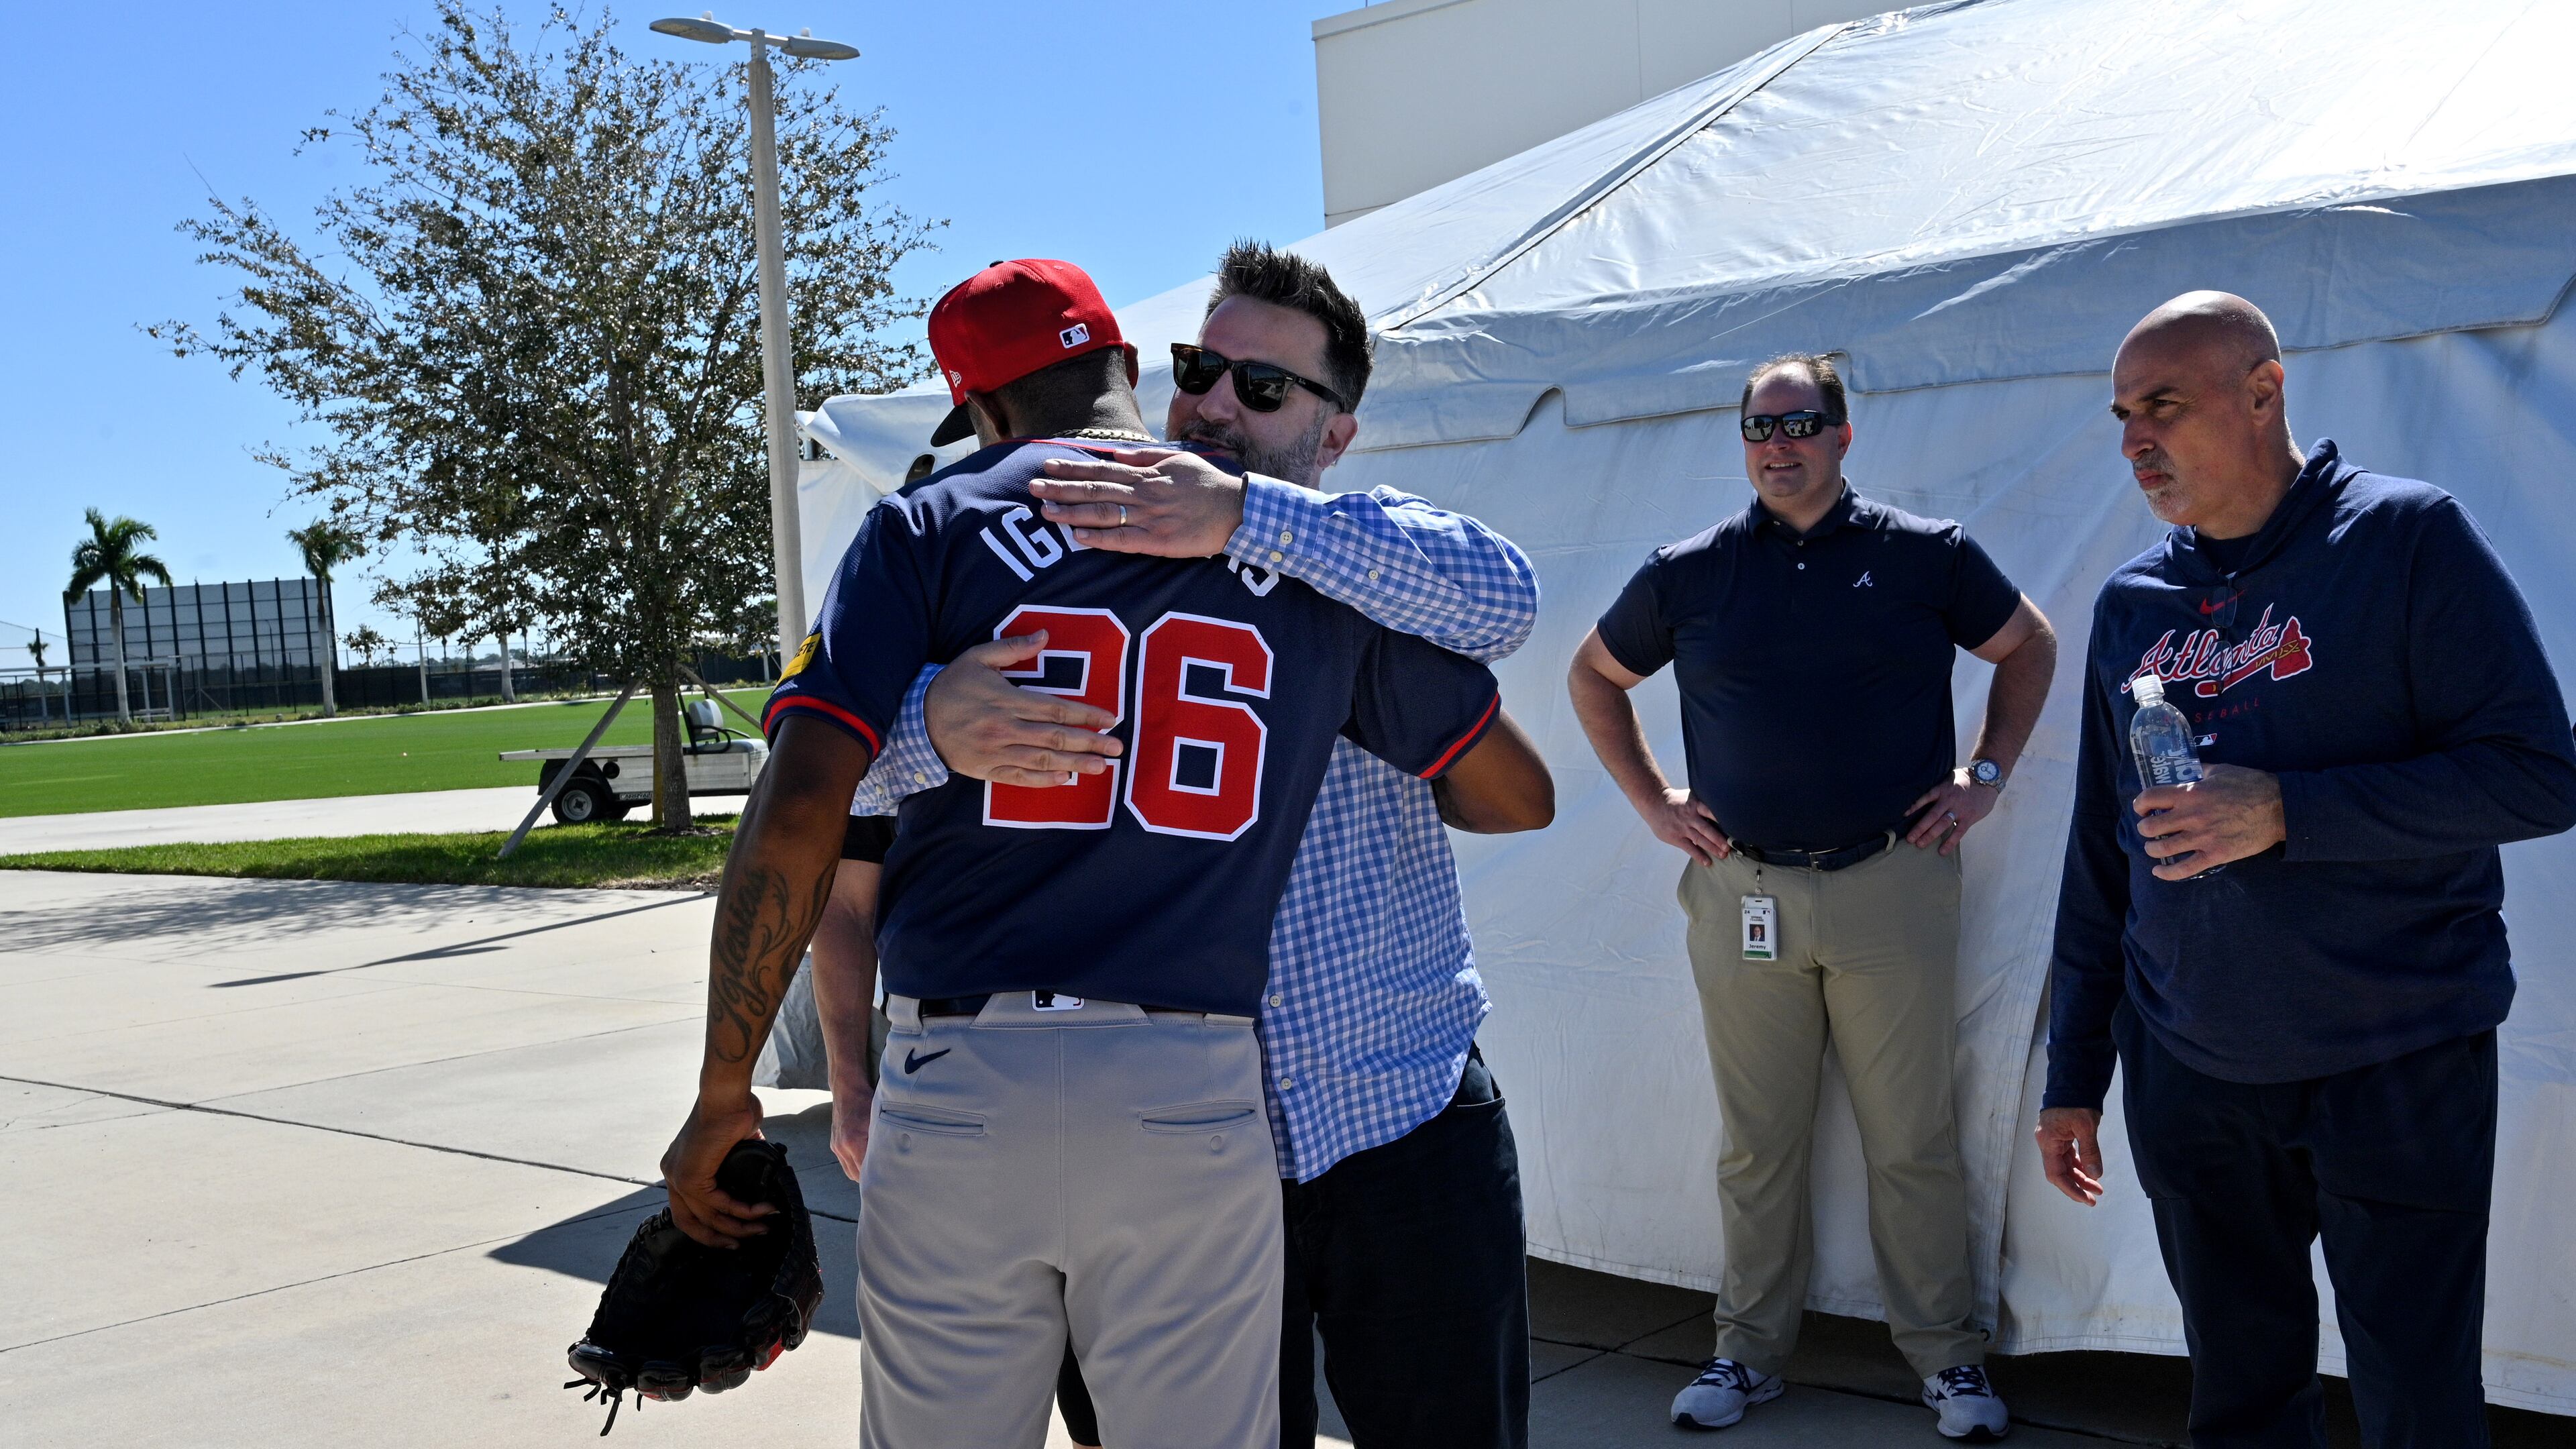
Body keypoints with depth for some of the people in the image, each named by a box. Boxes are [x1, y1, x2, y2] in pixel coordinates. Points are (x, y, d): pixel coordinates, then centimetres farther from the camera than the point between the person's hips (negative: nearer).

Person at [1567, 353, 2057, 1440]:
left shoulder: (1926, 555, 2)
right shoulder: (1688, 573, 5)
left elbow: (2029, 647, 15)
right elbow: (1594, 677, 17)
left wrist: (1986, 776, 6)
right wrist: (1652, 801, 9)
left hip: (1893, 888, -1)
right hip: (1740, 893, 1)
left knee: (1913, 1140, 5)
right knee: (1757, 1144, 10)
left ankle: (1944, 1353, 20)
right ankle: (1750, 1350, 23)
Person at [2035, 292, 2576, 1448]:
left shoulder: (2408, 538, -7)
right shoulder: (2130, 602, 8)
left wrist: (2286, 811, -21)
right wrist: (2074, 1072, 13)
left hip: (2394, 1064, -4)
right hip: (2189, 1072, 5)